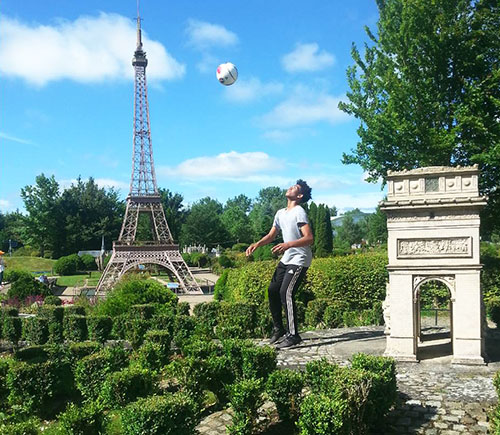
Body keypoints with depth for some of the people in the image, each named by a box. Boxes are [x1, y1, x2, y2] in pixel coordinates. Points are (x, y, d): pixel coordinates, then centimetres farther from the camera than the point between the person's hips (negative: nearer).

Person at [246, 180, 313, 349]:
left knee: (286, 293, -18)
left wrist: (288, 244, -37)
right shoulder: (280, 213, 11)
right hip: (286, 259, 9)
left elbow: (309, 238, -24)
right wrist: (257, 244, 2)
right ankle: (278, 329, 21)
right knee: (272, 290, 8)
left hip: (300, 260, -9)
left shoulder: (299, 212, -15)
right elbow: (271, 235, 20)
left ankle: (293, 335, -10)